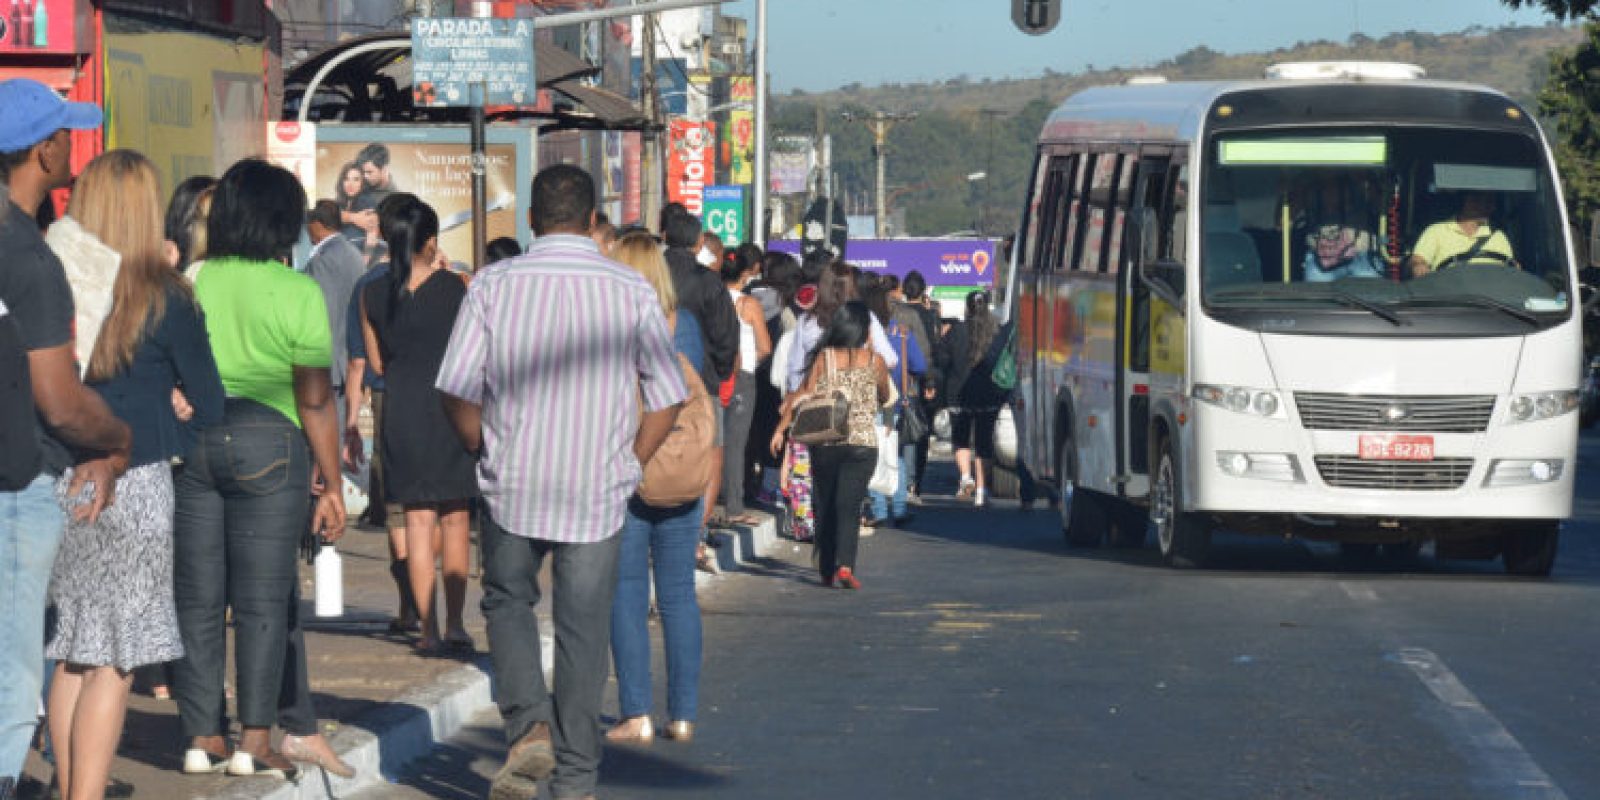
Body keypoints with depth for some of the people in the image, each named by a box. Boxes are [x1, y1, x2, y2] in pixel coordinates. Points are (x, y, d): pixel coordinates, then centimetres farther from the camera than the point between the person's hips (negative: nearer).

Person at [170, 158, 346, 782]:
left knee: (197, 596, 8)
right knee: (262, 598, 2)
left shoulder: (190, 282, 3)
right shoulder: (298, 292, -5)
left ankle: (202, 737, 10)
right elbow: (315, 402, -5)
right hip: (267, 445, -3)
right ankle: (256, 740, 2)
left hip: (188, 443, 3)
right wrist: (332, 485, 1)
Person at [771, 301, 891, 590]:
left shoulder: (824, 358, 0)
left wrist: (780, 429, 0)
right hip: (862, 443, -1)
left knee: (824, 506, 12)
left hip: (824, 442, 1)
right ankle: (844, 565, -22)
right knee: (849, 506, -5)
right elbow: (884, 397, 14)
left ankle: (827, 570, 17)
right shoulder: (874, 361, 1)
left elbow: (803, 396, -4)